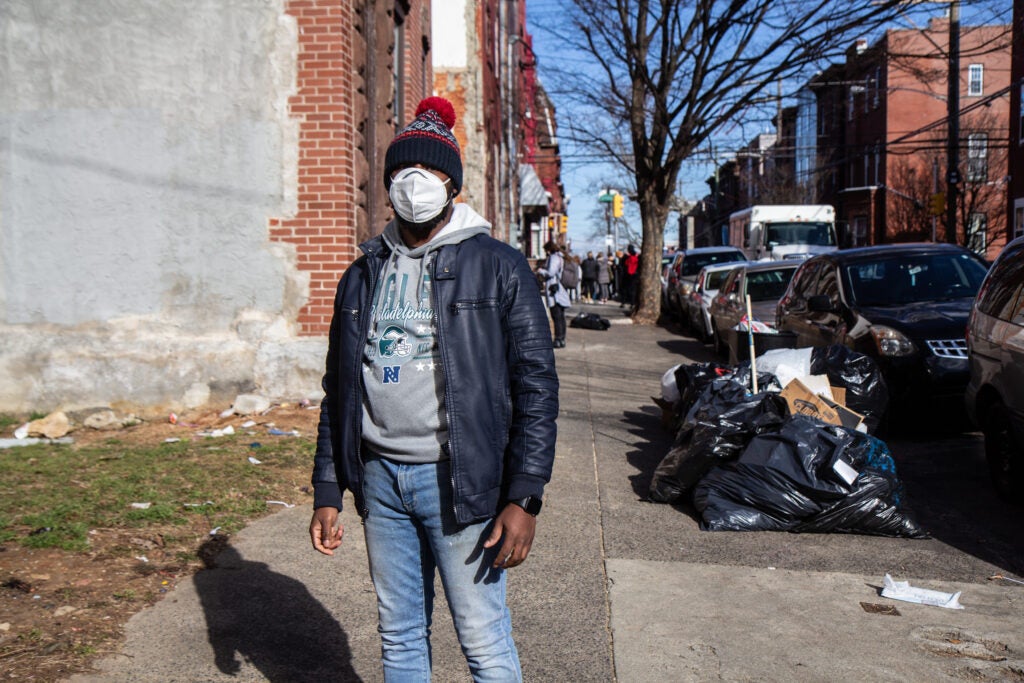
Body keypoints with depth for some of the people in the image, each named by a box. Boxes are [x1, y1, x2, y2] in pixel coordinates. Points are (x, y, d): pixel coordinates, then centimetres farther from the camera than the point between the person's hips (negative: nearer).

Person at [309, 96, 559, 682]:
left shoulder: (499, 268, -3)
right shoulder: (364, 275, 11)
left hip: (460, 481, -4)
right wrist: (328, 492, 11)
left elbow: (536, 386, -7)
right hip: (381, 478, 5)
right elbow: (339, 389, 15)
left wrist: (525, 497, -13)